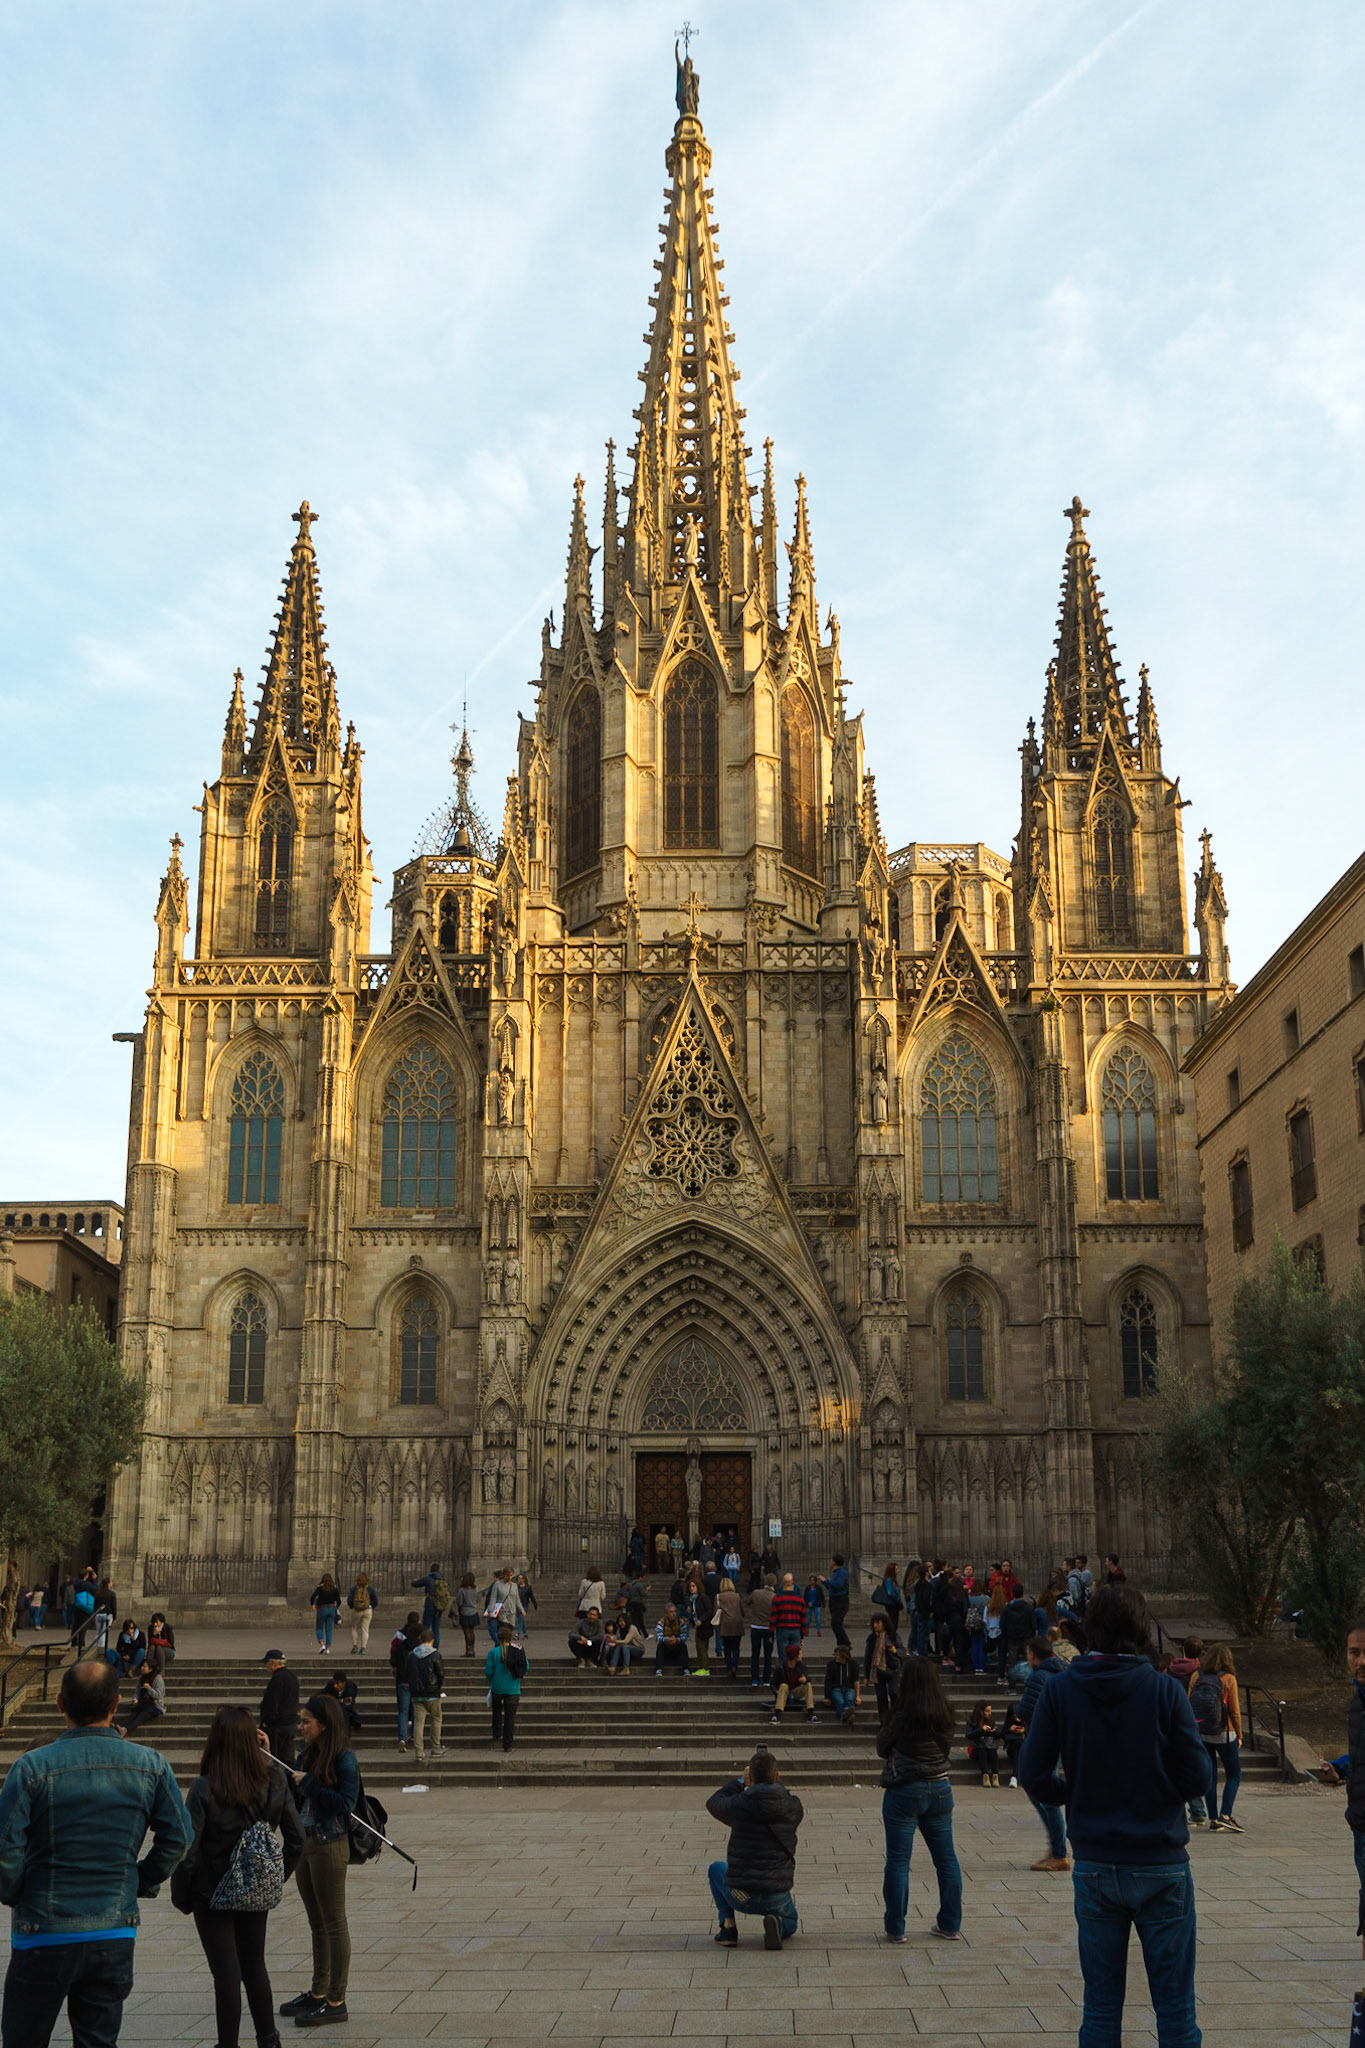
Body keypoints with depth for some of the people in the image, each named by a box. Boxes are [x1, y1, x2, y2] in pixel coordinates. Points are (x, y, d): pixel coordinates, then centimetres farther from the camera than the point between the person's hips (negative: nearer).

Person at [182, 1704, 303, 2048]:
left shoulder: (204, 1788, -20)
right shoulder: (275, 1783, -7)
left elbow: (188, 1848, -19)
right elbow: (296, 1839, -3)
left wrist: (180, 1890, -5)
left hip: (213, 1893, -4)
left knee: (226, 1974, 7)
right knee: (255, 1966, 21)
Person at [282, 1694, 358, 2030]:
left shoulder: (344, 1759, -15)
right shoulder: (307, 1755, 7)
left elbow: (345, 1804, -21)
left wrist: (309, 1784, -20)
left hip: (329, 1847, -8)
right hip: (305, 1843, 8)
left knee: (333, 1924, 1)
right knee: (317, 1924, 18)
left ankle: (336, 2002, 9)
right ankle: (318, 1993, 29)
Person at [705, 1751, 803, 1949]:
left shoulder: (739, 1805, -12)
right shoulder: (793, 1808, -6)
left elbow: (714, 1803, 11)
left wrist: (740, 1782, 17)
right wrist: (776, 1782, 22)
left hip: (741, 1896, -1)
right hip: (777, 1898, 1)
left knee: (717, 1868, 31)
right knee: (790, 1923, 34)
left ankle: (728, 1925, 10)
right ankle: (776, 1923, -3)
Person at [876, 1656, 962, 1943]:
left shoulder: (903, 1714, -16)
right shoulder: (944, 1715, 0)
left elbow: (883, 1748, -5)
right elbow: (947, 1749, 11)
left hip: (904, 1790, -5)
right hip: (939, 1789, 6)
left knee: (898, 1861, 3)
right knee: (946, 1857, 14)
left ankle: (895, 1928, 8)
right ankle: (950, 1925, 20)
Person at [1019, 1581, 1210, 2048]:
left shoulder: (1059, 1689, -7)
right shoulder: (1165, 1690, -12)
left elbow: (1034, 1776, -6)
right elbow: (1196, 1777, -8)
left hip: (1094, 1865, 2)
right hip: (1162, 1864, -2)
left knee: (1101, 2007, 12)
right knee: (1175, 2009, 7)